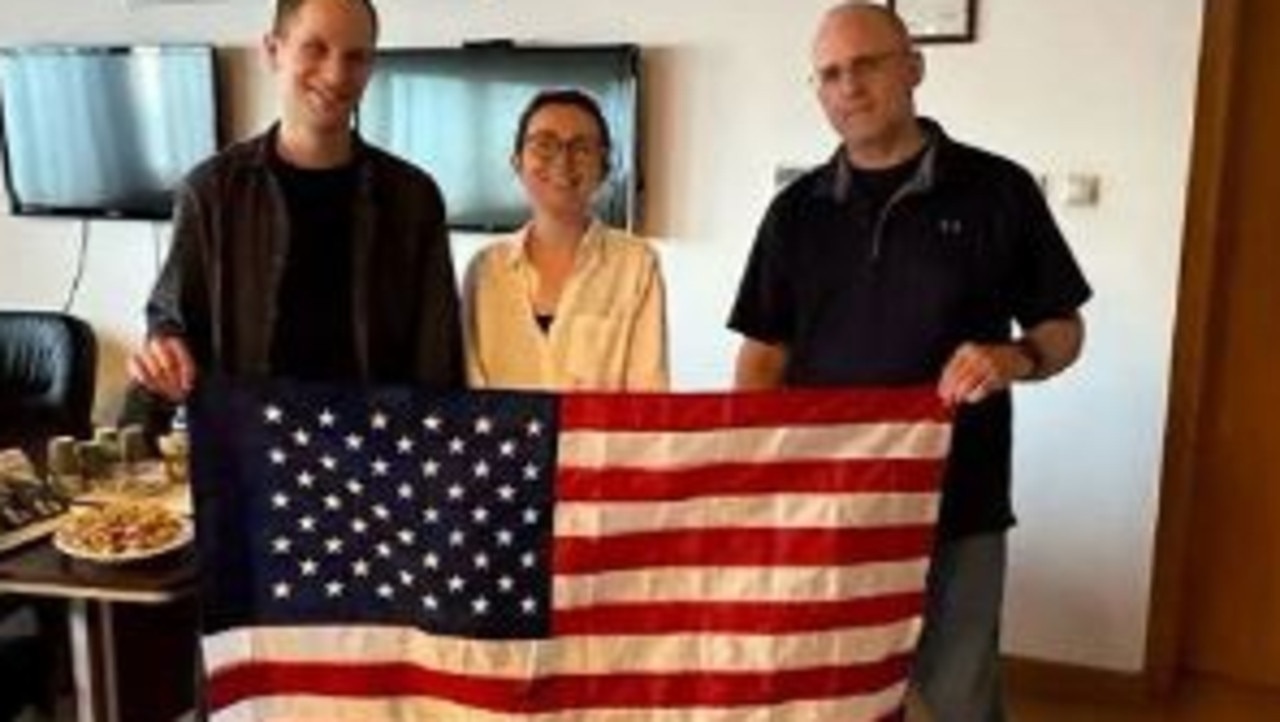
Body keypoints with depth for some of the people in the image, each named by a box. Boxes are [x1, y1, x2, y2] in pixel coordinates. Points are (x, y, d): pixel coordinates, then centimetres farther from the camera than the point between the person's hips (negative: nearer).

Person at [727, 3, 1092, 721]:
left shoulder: (997, 190, -2)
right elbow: (765, 355, 6)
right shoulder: (797, 209, 6)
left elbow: (1064, 329, 3)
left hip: (957, 501, -2)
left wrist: (1015, 358, -20)